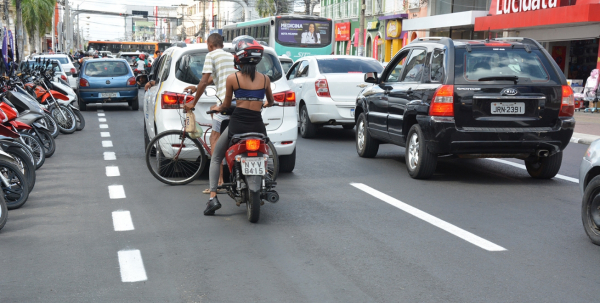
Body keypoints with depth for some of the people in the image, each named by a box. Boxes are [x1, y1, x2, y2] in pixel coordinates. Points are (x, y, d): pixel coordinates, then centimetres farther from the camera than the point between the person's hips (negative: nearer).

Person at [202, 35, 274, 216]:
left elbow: (227, 104, 8)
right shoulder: (265, 79, 6)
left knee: (215, 158, 15)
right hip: (257, 125, 3)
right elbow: (271, 101, 22)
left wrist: (218, 108, 31)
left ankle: (213, 197, 1)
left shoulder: (232, 78, -3)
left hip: (237, 124, -2)